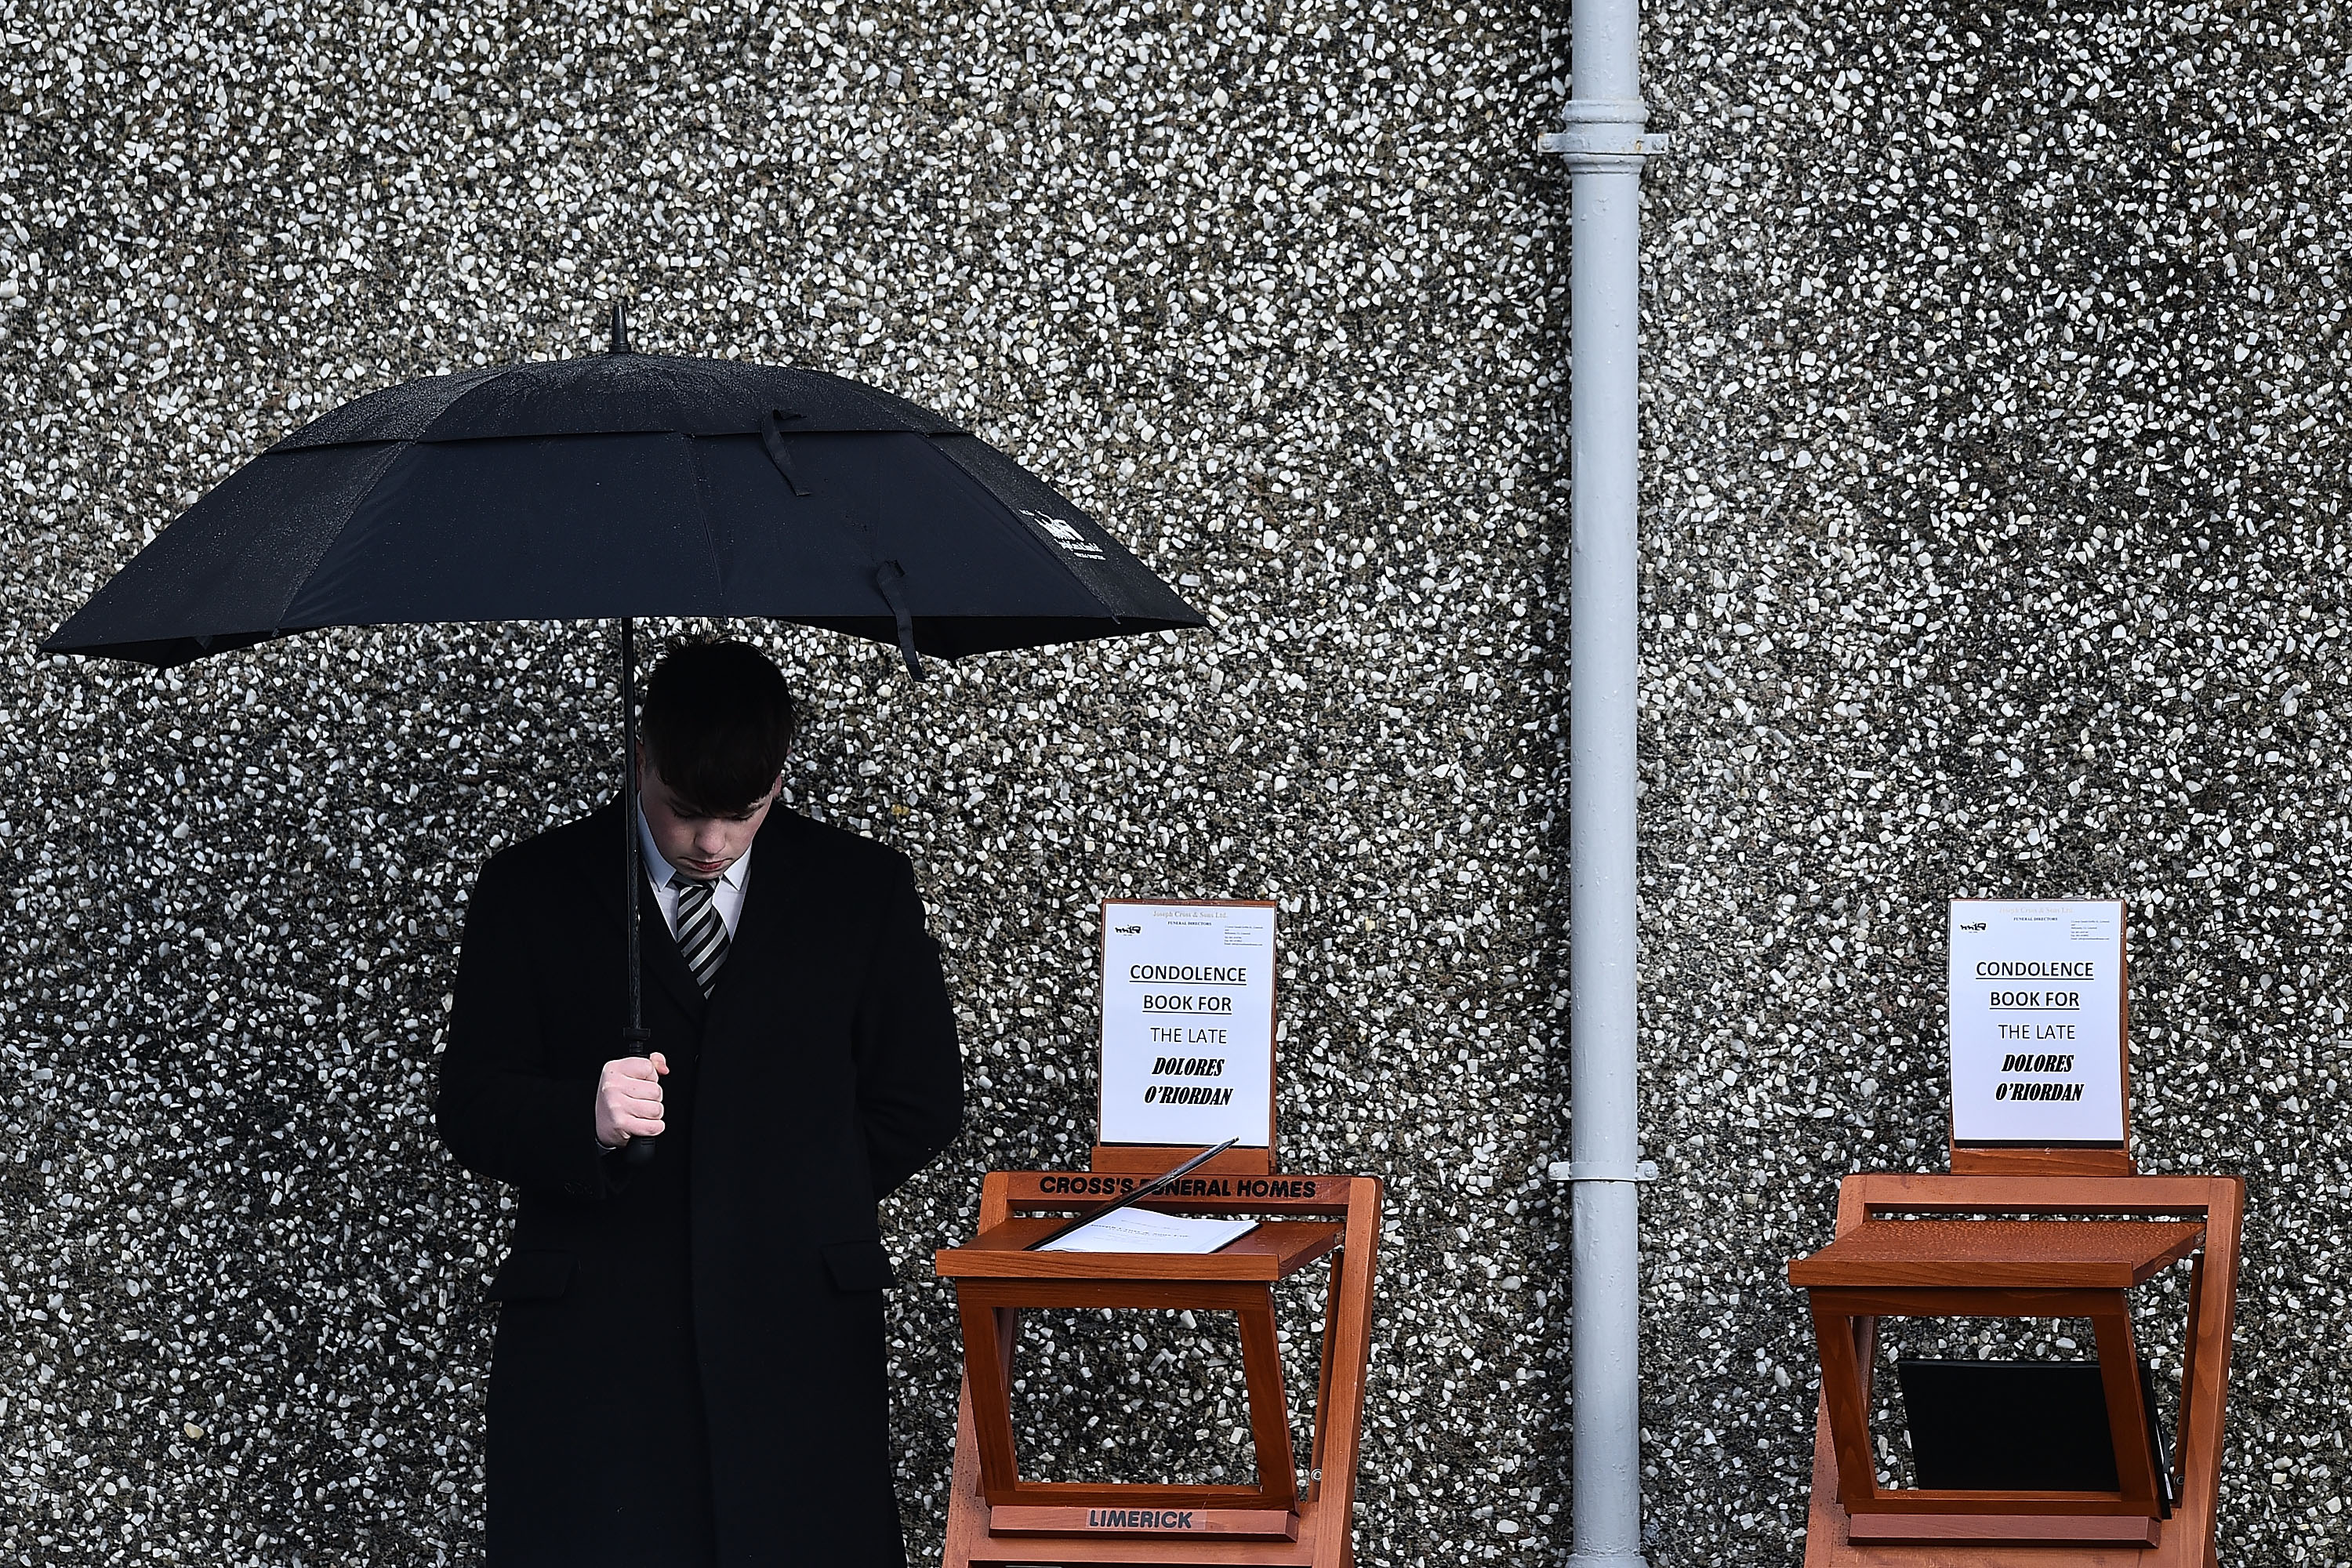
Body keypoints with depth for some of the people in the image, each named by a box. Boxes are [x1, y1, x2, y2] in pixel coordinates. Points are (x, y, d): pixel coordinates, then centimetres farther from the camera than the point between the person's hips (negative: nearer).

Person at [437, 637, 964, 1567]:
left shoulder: (863, 890, 10)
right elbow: (471, 1110, 1)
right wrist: (587, 1122, -19)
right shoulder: (530, 892, 6)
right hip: (593, 1335, -1)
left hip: (798, 1335, 1)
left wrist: (788, 1208, 6)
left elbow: (918, 1107, 14)